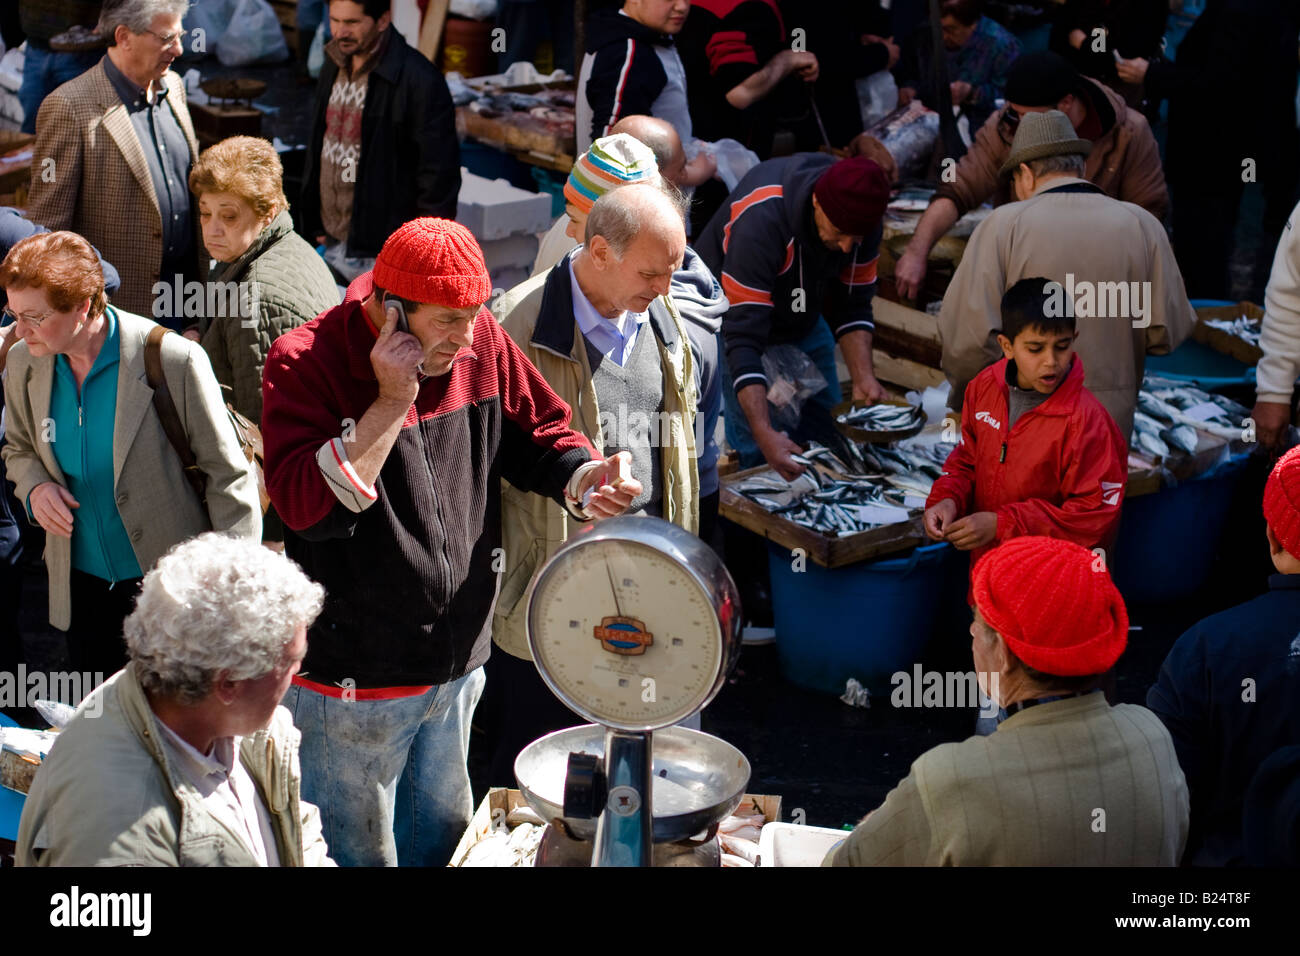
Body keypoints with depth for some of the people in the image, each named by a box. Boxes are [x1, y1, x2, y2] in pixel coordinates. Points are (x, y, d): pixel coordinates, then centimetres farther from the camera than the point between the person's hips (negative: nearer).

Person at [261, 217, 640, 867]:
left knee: (443, 839, 24)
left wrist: (581, 478, -12)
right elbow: (306, 505, -31)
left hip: (457, 662, 6)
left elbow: (537, 431, 10)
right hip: (352, 681, -5)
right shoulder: (305, 363, -19)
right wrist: (392, 400, -31)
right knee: (358, 852, 12)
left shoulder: (479, 340, -4)